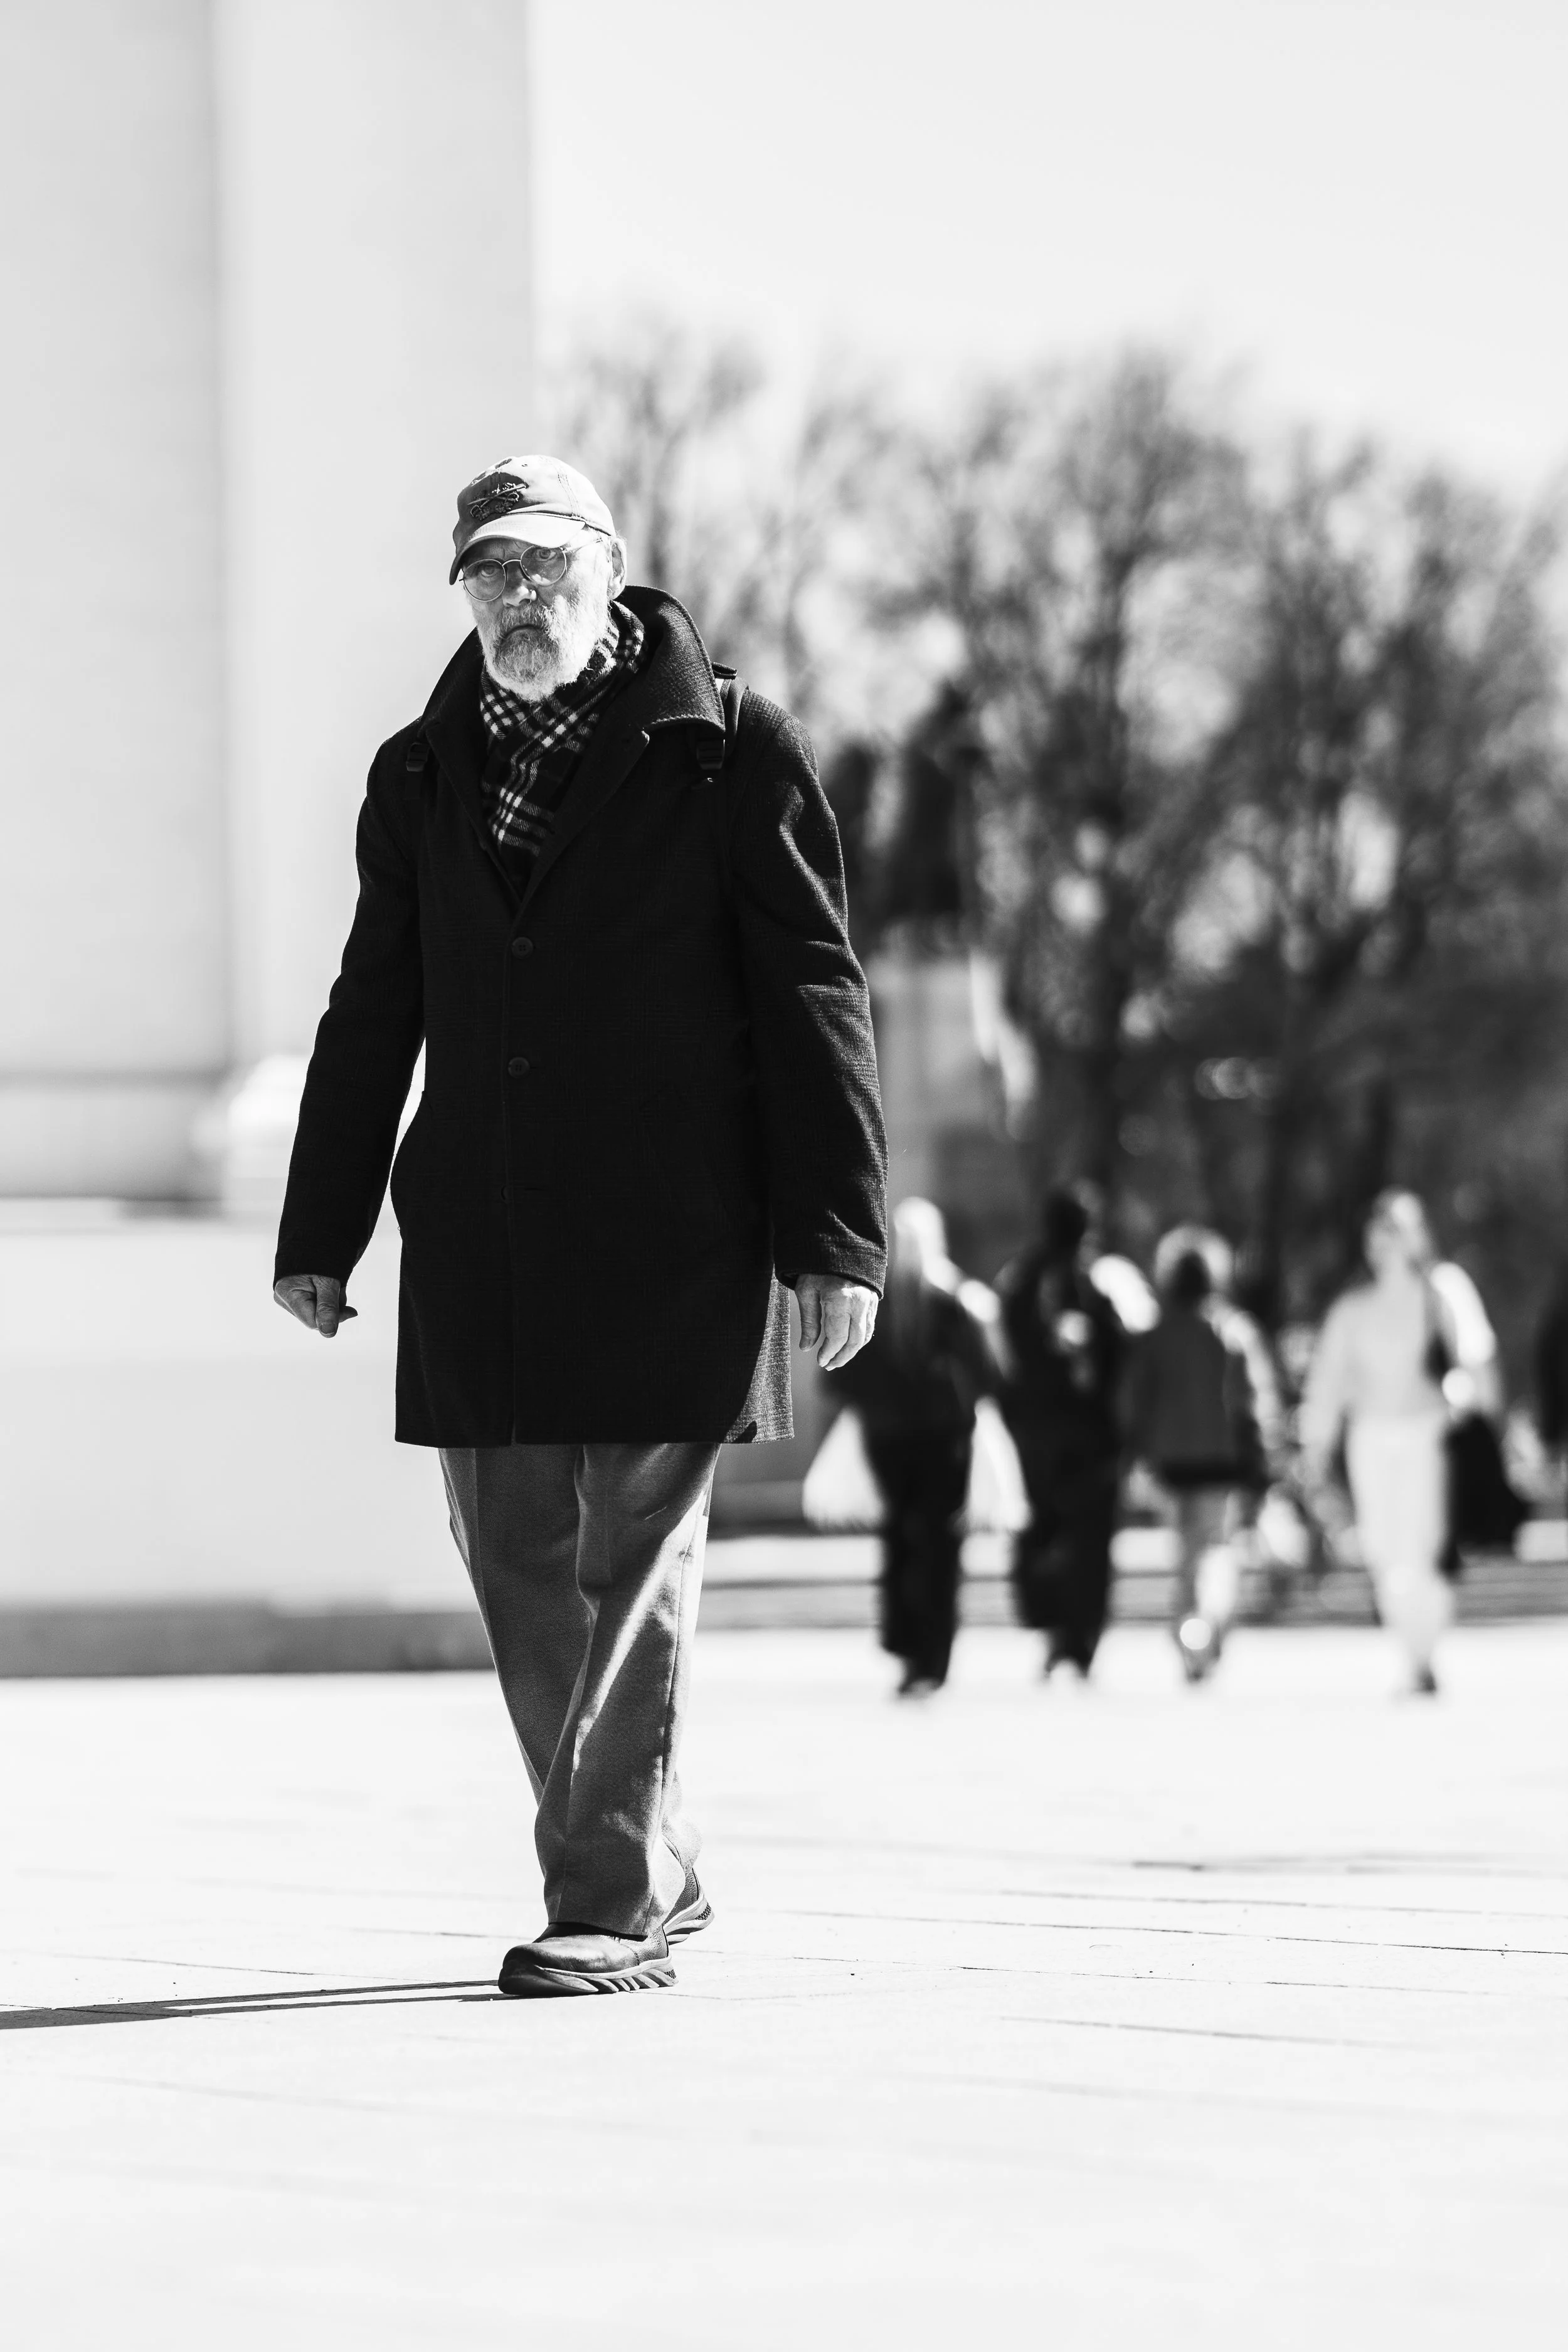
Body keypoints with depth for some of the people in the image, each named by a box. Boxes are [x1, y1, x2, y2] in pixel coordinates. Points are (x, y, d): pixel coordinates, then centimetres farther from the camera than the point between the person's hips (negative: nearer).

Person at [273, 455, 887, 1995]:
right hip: (480, 1256, 5)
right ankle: (650, 1873, 22)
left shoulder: (730, 755, 0)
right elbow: (371, 1017, 18)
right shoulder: (420, 778, 13)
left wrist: (835, 1237, -7)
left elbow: (812, 999, -2)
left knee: (634, 1565, -6)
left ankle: (611, 1906, -3)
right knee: (518, 1574, 8)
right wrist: (319, 1234, 14)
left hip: (673, 1241, -5)